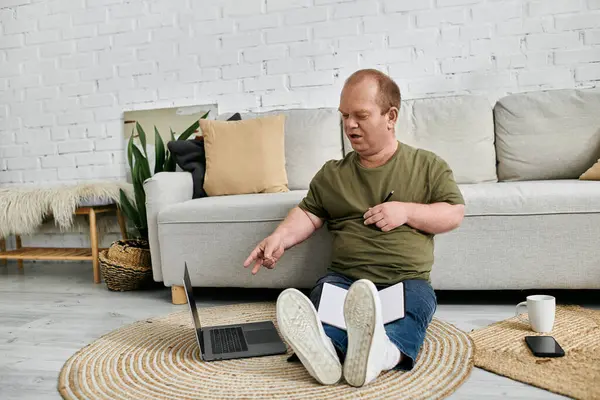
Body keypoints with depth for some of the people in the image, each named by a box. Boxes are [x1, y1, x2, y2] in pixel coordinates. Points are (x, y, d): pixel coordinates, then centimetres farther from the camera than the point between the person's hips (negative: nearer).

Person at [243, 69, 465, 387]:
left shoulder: (428, 165, 13)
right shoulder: (332, 173, 18)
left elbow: (455, 214, 8)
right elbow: (308, 214, 12)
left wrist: (407, 211, -8)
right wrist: (280, 237, -8)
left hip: (407, 281, -1)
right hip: (344, 278, 1)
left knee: (417, 300, -35)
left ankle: (380, 352, -62)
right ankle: (326, 350, -61)